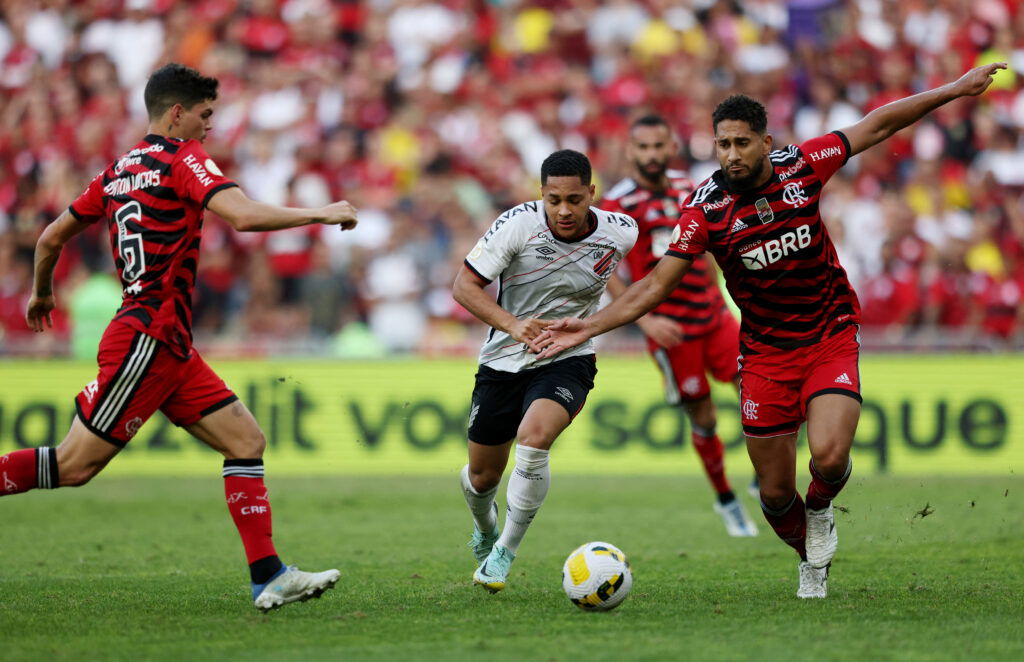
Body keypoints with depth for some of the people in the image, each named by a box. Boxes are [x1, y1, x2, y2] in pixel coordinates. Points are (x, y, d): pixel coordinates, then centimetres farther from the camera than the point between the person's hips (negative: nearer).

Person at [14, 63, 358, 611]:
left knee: (246, 440, 5)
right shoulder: (182, 159, -9)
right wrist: (320, 214, -13)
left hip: (169, 348, 10)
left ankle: (269, 577, 1)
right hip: (147, 341, -10)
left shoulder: (119, 171, 15)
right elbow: (243, 216, -24)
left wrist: (41, 294, 39)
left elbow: (52, 237, 23)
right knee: (73, 467, -7)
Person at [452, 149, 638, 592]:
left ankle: (505, 552, -13)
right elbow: (464, 285, -16)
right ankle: (484, 530, 49)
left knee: (533, 438, -31)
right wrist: (513, 325, -31)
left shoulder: (621, 233, -12)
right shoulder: (519, 223, -18)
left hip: (567, 361, -1)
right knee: (482, 476, 10)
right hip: (503, 362, 1)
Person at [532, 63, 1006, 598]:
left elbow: (876, 126, 3)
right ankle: (811, 560, 36)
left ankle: (820, 510, 13)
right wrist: (588, 327, -20)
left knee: (829, 456, -23)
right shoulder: (705, 207, -13)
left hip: (831, 338, 0)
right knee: (775, 492, 3)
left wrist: (956, 89, 5)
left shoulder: (801, 165, -9)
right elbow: (657, 283, -10)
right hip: (765, 352, 0)